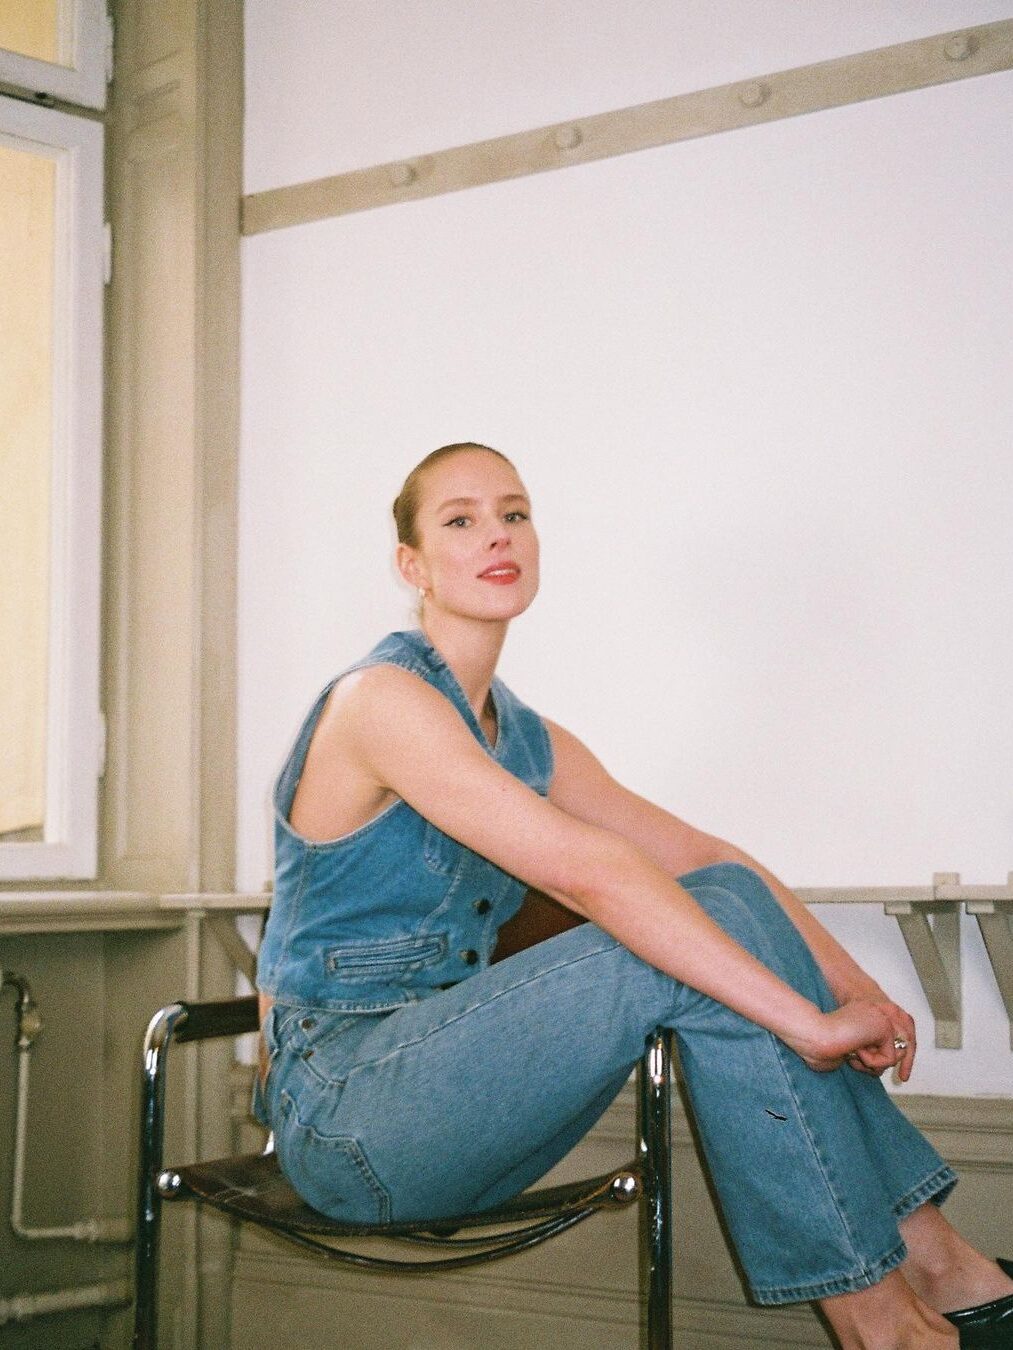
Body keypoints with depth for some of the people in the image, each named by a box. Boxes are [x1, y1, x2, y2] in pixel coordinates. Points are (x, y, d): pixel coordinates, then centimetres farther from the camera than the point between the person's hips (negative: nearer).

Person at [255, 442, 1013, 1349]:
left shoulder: (527, 742, 12)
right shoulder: (381, 699, -16)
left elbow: (697, 855, 6)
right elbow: (585, 871, -25)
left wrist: (855, 987, -9)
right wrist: (806, 1023, -28)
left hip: (441, 1084, 8)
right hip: (340, 1099, -8)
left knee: (722, 903, -8)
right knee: (700, 947, -21)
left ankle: (930, 1257, -8)